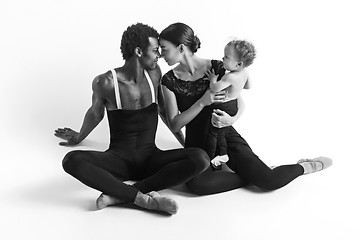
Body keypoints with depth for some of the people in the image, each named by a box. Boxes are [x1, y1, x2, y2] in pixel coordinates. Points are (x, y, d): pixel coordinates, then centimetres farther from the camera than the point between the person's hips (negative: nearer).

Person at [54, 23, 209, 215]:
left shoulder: (154, 74, 2)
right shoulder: (105, 83, -8)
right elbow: (95, 112, 13)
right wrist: (79, 137, 26)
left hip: (150, 157, 3)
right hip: (118, 158, -3)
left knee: (200, 158, -27)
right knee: (72, 160, -32)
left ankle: (120, 194, -29)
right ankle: (143, 198, -38)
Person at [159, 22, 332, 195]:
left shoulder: (216, 68, -7)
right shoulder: (169, 80, -4)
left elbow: (240, 103, 2)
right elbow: (174, 125, -8)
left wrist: (231, 119, -22)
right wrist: (202, 103, -22)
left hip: (226, 137, -1)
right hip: (197, 143, 1)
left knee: (269, 180, -19)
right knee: (196, 184, -34)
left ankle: (305, 166, 13)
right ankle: (251, 176, -14)